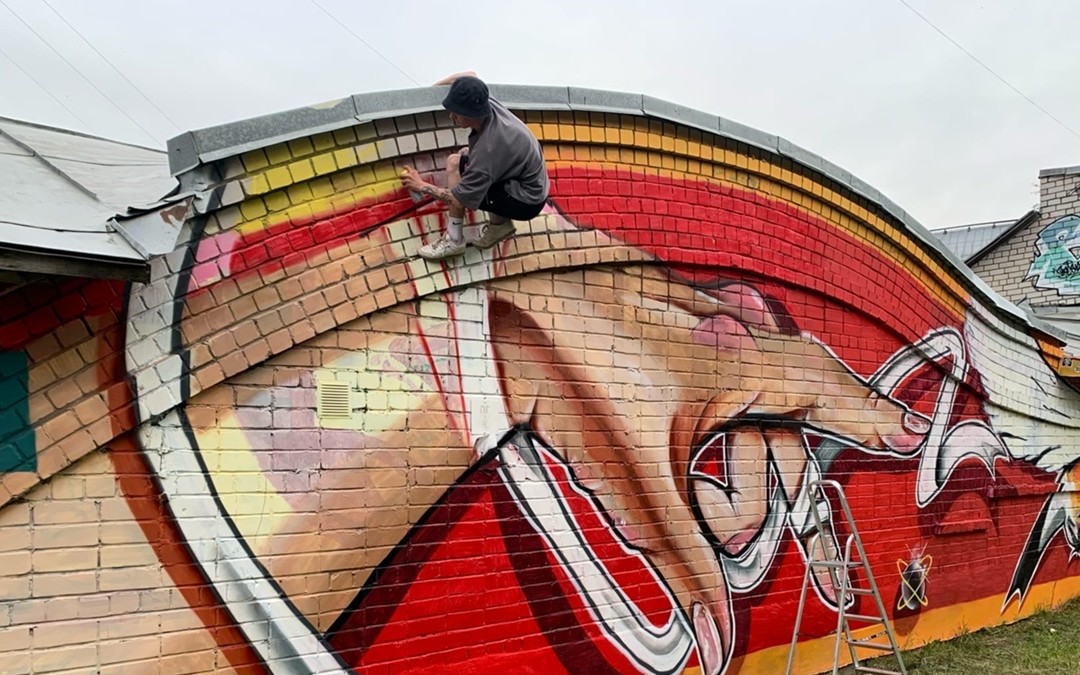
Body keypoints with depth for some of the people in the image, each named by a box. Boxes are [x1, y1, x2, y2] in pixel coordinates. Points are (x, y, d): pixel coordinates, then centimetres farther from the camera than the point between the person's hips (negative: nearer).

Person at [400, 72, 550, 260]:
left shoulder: (487, 150, -32)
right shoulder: (488, 105, -11)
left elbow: (459, 200, -23)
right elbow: (471, 75, 12)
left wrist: (422, 186, -10)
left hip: (526, 202, -9)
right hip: (531, 184, 9)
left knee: (454, 164, -12)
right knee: (466, 156, 15)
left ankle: (454, 241, -1)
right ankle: (500, 223, 17)